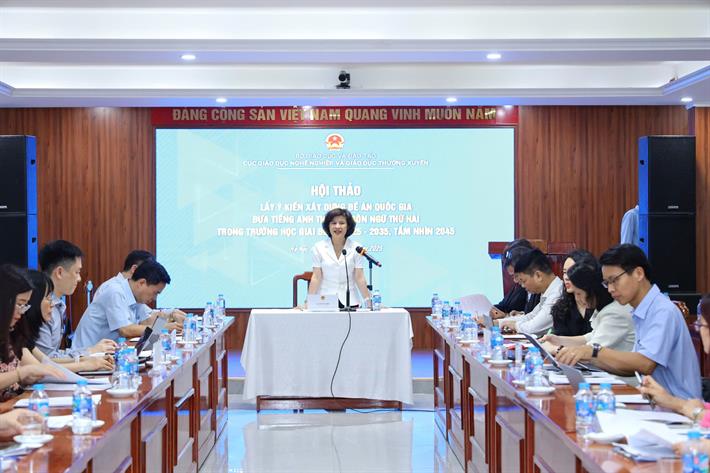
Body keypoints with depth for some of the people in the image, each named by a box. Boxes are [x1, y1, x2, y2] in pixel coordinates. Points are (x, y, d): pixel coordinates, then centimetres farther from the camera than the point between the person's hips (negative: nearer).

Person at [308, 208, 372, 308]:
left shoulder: (356, 248, 1)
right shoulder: (318, 248, 2)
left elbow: (359, 278, 0)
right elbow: (316, 278, 0)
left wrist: (368, 302, -5)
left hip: (349, 301, 0)